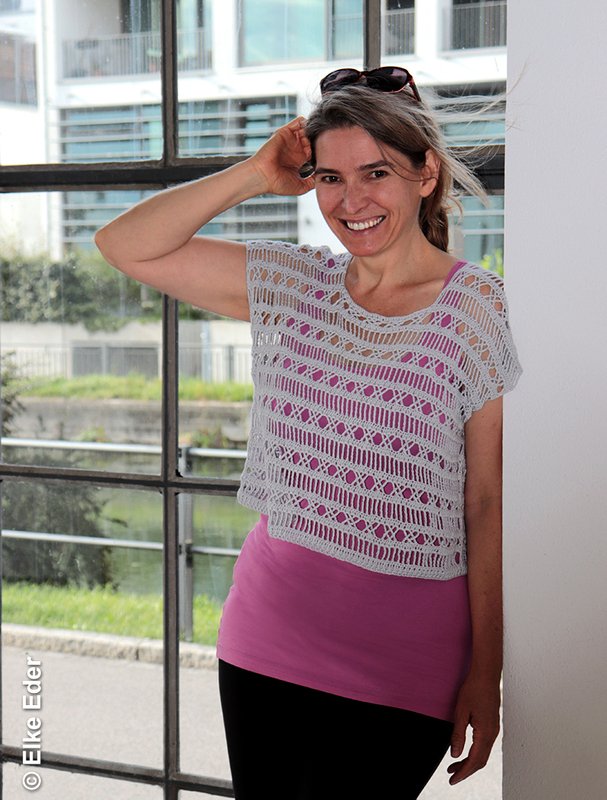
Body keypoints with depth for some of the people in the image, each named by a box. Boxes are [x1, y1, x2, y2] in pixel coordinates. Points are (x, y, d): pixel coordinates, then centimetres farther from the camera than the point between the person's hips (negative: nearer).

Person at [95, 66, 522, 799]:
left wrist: (485, 678, -8)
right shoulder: (293, 286, 4)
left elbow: (491, 505, -9)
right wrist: (256, 176, -5)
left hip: (398, 665, -4)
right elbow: (127, 246, 3)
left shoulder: (478, 310, -9)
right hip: (265, 638, 5)